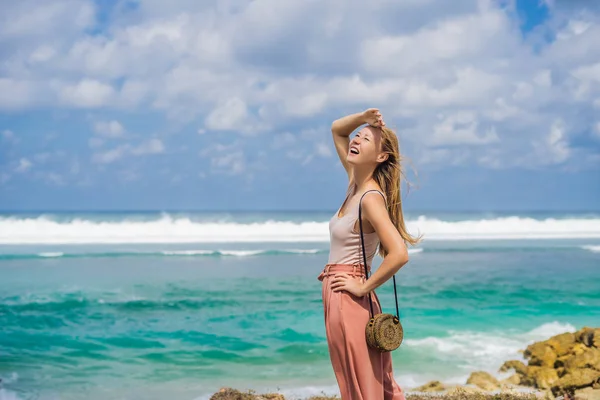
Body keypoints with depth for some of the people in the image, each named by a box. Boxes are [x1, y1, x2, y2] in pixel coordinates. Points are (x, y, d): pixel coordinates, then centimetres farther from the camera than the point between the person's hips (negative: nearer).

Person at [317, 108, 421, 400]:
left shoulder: (371, 198, -18)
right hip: (339, 298, 9)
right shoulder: (356, 182, 6)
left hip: (348, 299, -9)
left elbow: (399, 254, -30)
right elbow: (336, 130, 18)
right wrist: (362, 118, -1)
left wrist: (363, 287, -19)